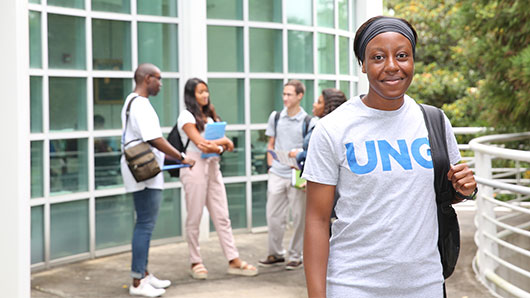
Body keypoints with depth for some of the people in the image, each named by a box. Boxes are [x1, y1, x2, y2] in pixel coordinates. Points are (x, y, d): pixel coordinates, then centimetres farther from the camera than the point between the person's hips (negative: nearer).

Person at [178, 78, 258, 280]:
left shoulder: (209, 116, 18)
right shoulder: (187, 116, -3)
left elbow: (224, 147, 9)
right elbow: (200, 142, -13)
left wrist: (214, 146, -13)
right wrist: (224, 141, -1)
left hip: (213, 167, 7)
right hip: (195, 167, -7)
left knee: (222, 217, 4)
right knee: (194, 218, 0)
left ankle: (234, 261, 4)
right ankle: (195, 263, 10)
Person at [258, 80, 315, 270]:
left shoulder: (307, 122, -5)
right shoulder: (276, 117, 8)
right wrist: (271, 165, 5)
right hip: (277, 174, 4)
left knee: (298, 216, 3)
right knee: (273, 215, 7)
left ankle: (295, 256, 15)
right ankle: (276, 254, 21)